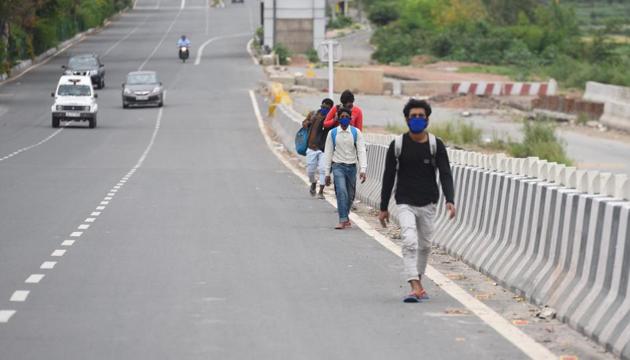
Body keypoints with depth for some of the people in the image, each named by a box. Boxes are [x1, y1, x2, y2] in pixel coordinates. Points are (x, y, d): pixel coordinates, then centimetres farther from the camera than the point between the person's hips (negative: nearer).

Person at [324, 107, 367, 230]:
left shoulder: (356, 132, 2)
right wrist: (327, 172, 3)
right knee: (341, 192, -19)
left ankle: (345, 217, 29)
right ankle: (343, 220, -22)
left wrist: (363, 169, -14)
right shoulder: (332, 133, 2)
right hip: (338, 166, -2)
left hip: (351, 166, 2)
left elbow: (361, 151, -3)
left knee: (350, 195, 9)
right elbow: (328, 153, 5)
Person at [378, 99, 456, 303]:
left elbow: (445, 174, -8)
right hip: (405, 204, -2)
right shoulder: (397, 145, -3)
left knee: (424, 245, 12)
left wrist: (450, 200, -23)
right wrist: (383, 208, 3)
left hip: (428, 204, 2)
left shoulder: (435, 145, -2)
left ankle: (418, 281, 32)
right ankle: (415, 287, -25)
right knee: (409, 242, -19)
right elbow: (388, 177, 3)